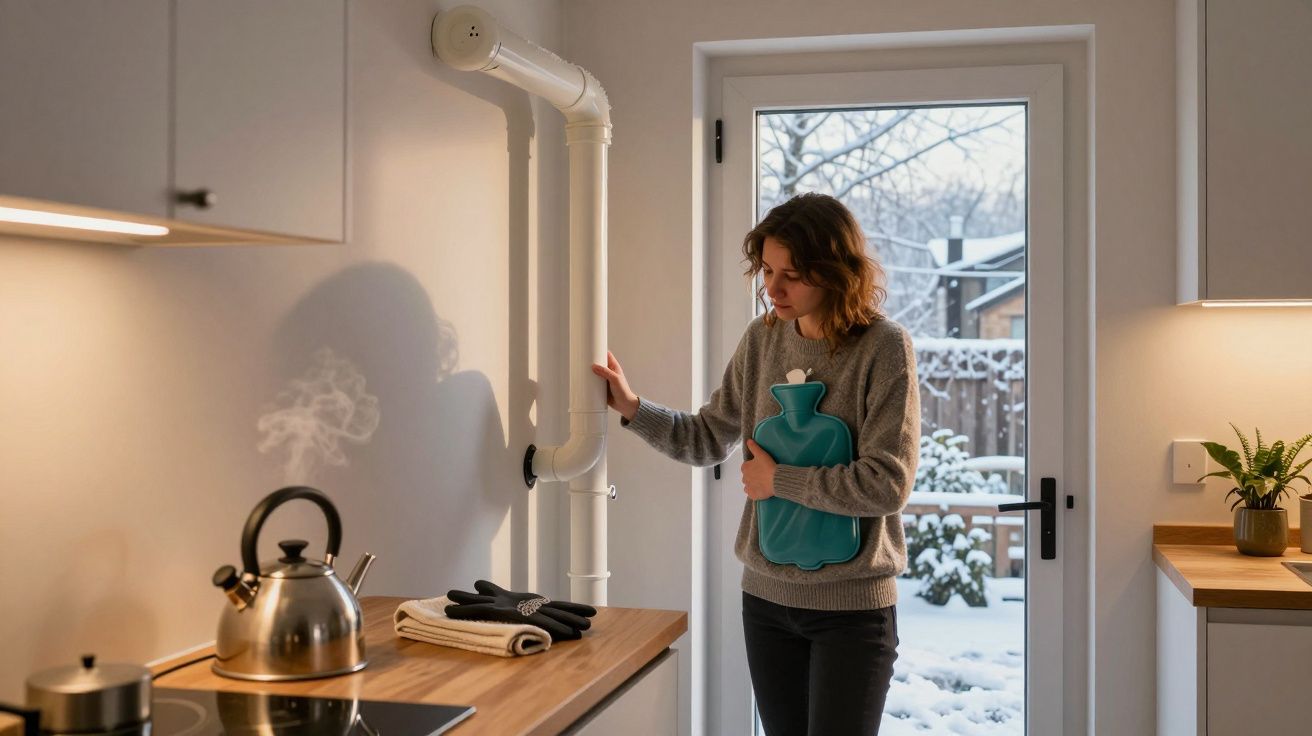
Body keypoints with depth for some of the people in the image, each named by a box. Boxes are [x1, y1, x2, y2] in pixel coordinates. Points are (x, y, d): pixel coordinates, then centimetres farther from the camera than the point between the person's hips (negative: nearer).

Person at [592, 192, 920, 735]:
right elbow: (708, 440, 12)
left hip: (853, 607, -5)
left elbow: (887, 483, -19)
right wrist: (632, 408, -1)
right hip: (766, 594, 5)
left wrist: (777, 478, -13)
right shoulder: (762, 339, 3)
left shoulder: (884, 348, -14)